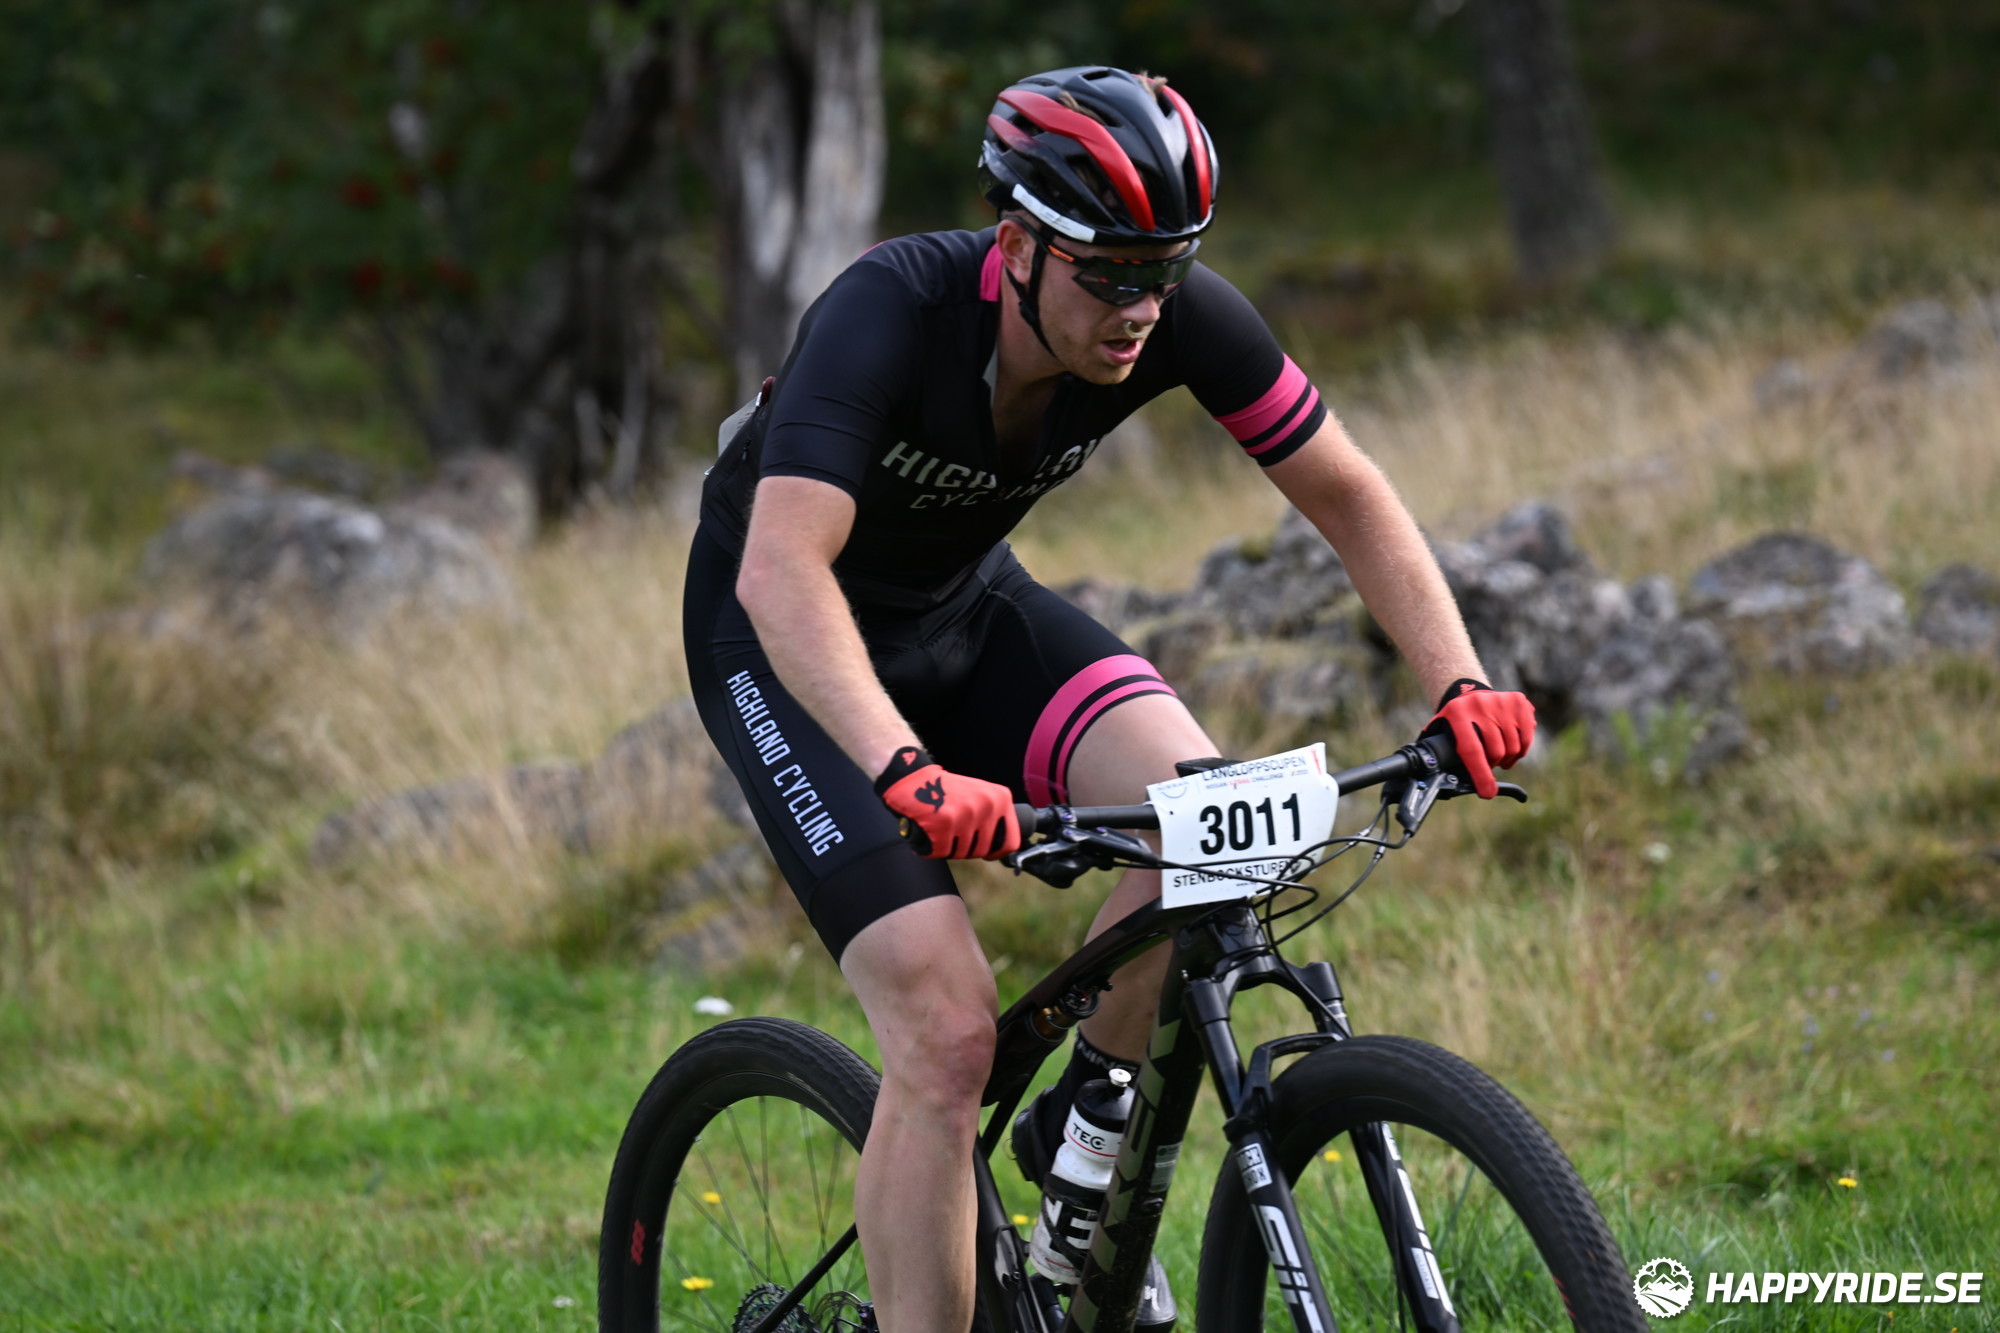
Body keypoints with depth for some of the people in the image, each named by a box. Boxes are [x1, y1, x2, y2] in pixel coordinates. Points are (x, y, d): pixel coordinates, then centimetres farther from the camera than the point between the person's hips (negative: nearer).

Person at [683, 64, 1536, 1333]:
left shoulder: (1178, 316, -20)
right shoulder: (891, 313, -34)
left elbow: (1347, 493, -10)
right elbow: (780, 568, -46)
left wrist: (1461, 687, -24)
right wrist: (913, 776, -59)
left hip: (965, 607, 5)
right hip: (792, 646, -5)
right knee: (948, 1030, -21)